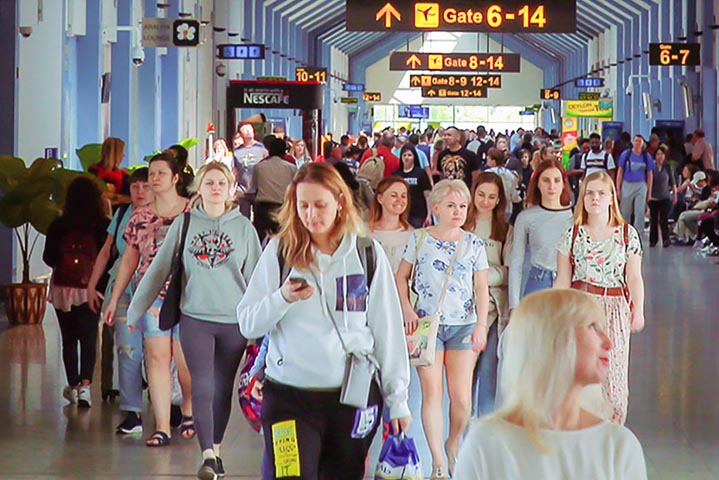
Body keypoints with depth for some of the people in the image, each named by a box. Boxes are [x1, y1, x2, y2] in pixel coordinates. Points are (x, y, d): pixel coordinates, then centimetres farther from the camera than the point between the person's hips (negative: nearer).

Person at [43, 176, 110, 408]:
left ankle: (73, 386, 22)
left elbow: (48, 257, 0)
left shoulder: (58, 225, -4)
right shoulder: (103, 225, -8)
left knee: (69, 339, 14)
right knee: (89, 340, 2)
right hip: (90, 289, -1)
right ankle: (85, 385, -15)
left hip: (62, 288, 1)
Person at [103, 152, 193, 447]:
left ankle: (189, 409, 27)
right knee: (157, 356, -4)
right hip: (150, 293, 3)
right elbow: (129, 259, 16)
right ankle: (162, 426, -3)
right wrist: (114, 299, 14)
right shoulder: (140, 217, 10)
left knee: (185, 359, -1)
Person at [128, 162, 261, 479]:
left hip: (234, 320, 1)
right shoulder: (184, 224, 3)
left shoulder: (243, 227, 3)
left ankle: (216, 450, 24)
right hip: (195, 318, -1)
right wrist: (135, 310, 8)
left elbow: (256, 278, 5)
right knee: (202, 387, -9)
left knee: (223, 389, 9)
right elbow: (159, 269, 7)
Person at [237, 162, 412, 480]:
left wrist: (397, 398, 7)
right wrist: (282, 298, -17)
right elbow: (248, 324, 2)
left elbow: (388, 330, 8)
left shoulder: (368, 254, 5)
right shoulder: (279, 251, 3)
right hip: (289, 396, -1)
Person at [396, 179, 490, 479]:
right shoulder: (419, 239, 2)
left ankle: (453, 446, 23)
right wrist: (407, 310, -4)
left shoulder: (474, 245, 5)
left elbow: (482, 288, 5)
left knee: (461, 396, -2)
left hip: (463, 325, 1)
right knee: (432, 391, -6)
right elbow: (401, 277, 9)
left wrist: (481, 325, -4)